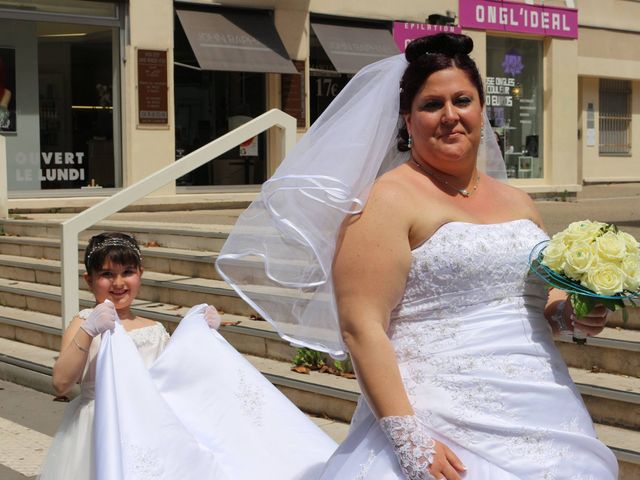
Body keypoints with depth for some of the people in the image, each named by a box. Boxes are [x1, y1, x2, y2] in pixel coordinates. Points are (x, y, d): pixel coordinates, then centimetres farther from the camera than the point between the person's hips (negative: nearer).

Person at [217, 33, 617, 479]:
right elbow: (360, 326, -13)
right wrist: (408, 439, -19)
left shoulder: (519, 203, 14)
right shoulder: (389, 200, -6)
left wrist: (572, 310, 5)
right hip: (443, 429, -6)